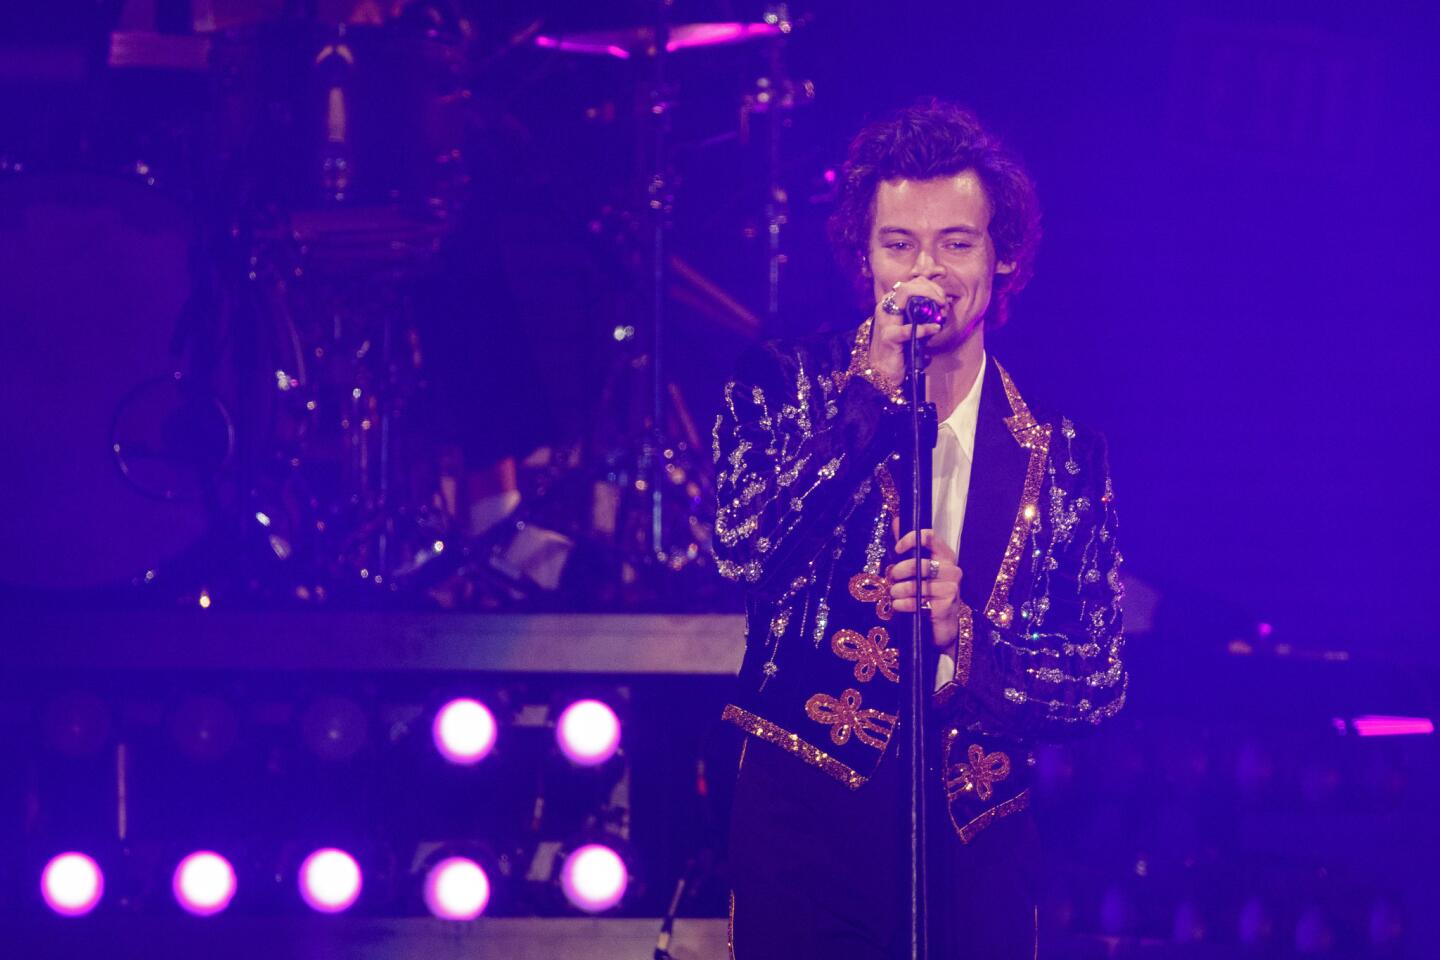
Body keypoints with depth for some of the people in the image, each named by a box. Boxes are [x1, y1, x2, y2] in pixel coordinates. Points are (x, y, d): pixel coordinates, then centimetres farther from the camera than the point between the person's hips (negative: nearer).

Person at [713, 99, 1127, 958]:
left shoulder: (1063, 456, 7)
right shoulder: (786, 385, 4)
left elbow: (1103, 681, 4)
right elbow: (744, 548, -13)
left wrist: (968, 638, -14)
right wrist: (875, 389, -14)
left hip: (979, 847, 2)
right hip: (809, 819, -2)